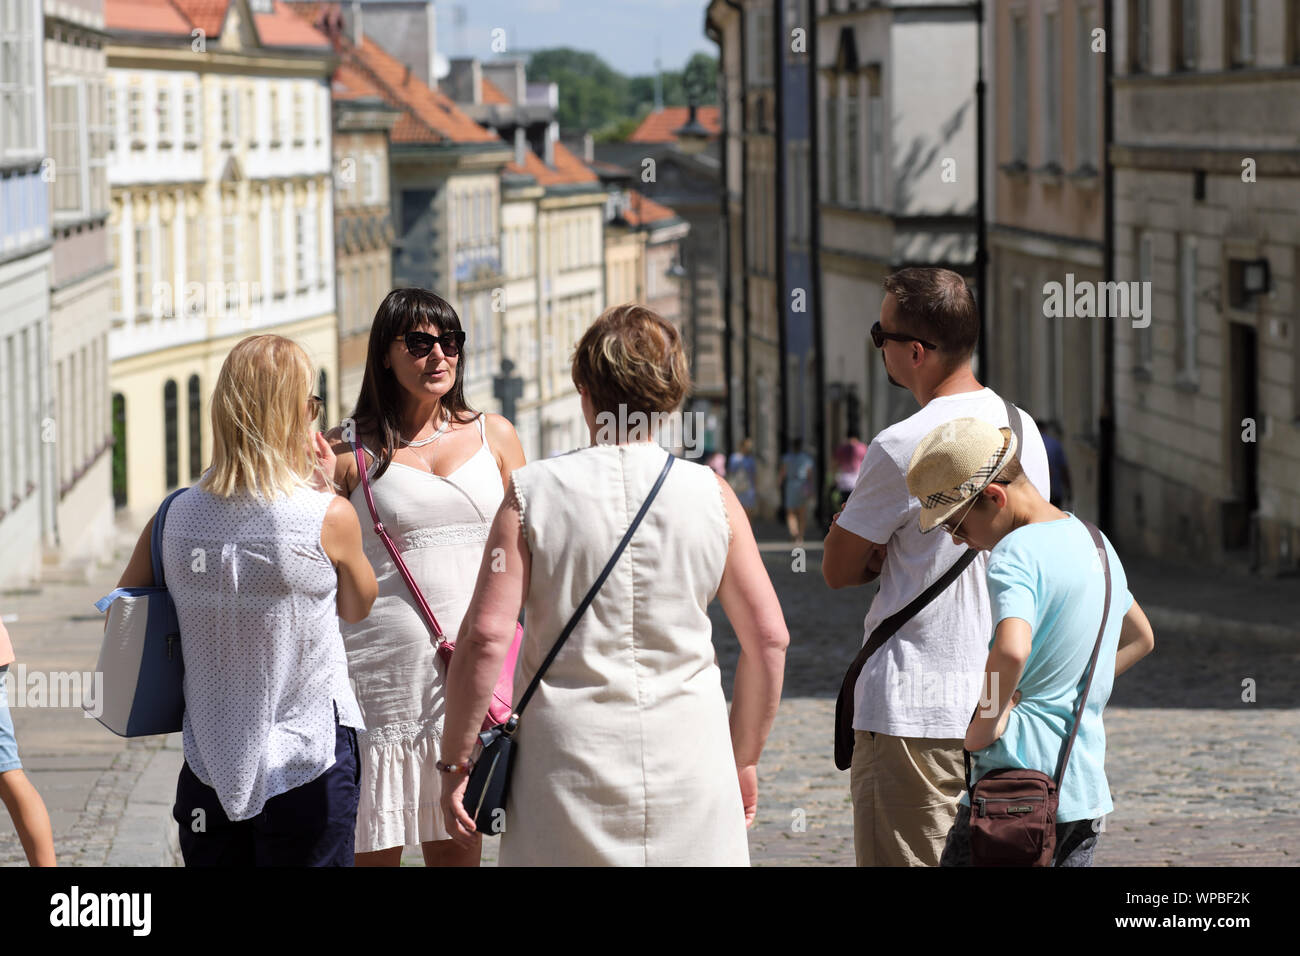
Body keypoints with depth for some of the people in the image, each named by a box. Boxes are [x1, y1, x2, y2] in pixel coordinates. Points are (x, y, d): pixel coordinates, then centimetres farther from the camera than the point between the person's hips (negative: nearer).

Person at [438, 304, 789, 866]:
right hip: (689, 754, 1)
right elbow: (769, 639, 2)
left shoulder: (534, 493, -3)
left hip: (568, 754, -1)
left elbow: (485, 636, -8)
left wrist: (457, 763, 0)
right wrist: (744, 757, 15)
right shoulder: (709, 494, 1)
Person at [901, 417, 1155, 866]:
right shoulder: (1094, 543, 15)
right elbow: (1139, 639, 31)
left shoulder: (1015, 554, -13)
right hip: (1087, 793, 8)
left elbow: (1011, 650, -33)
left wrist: (989, 720, -17)